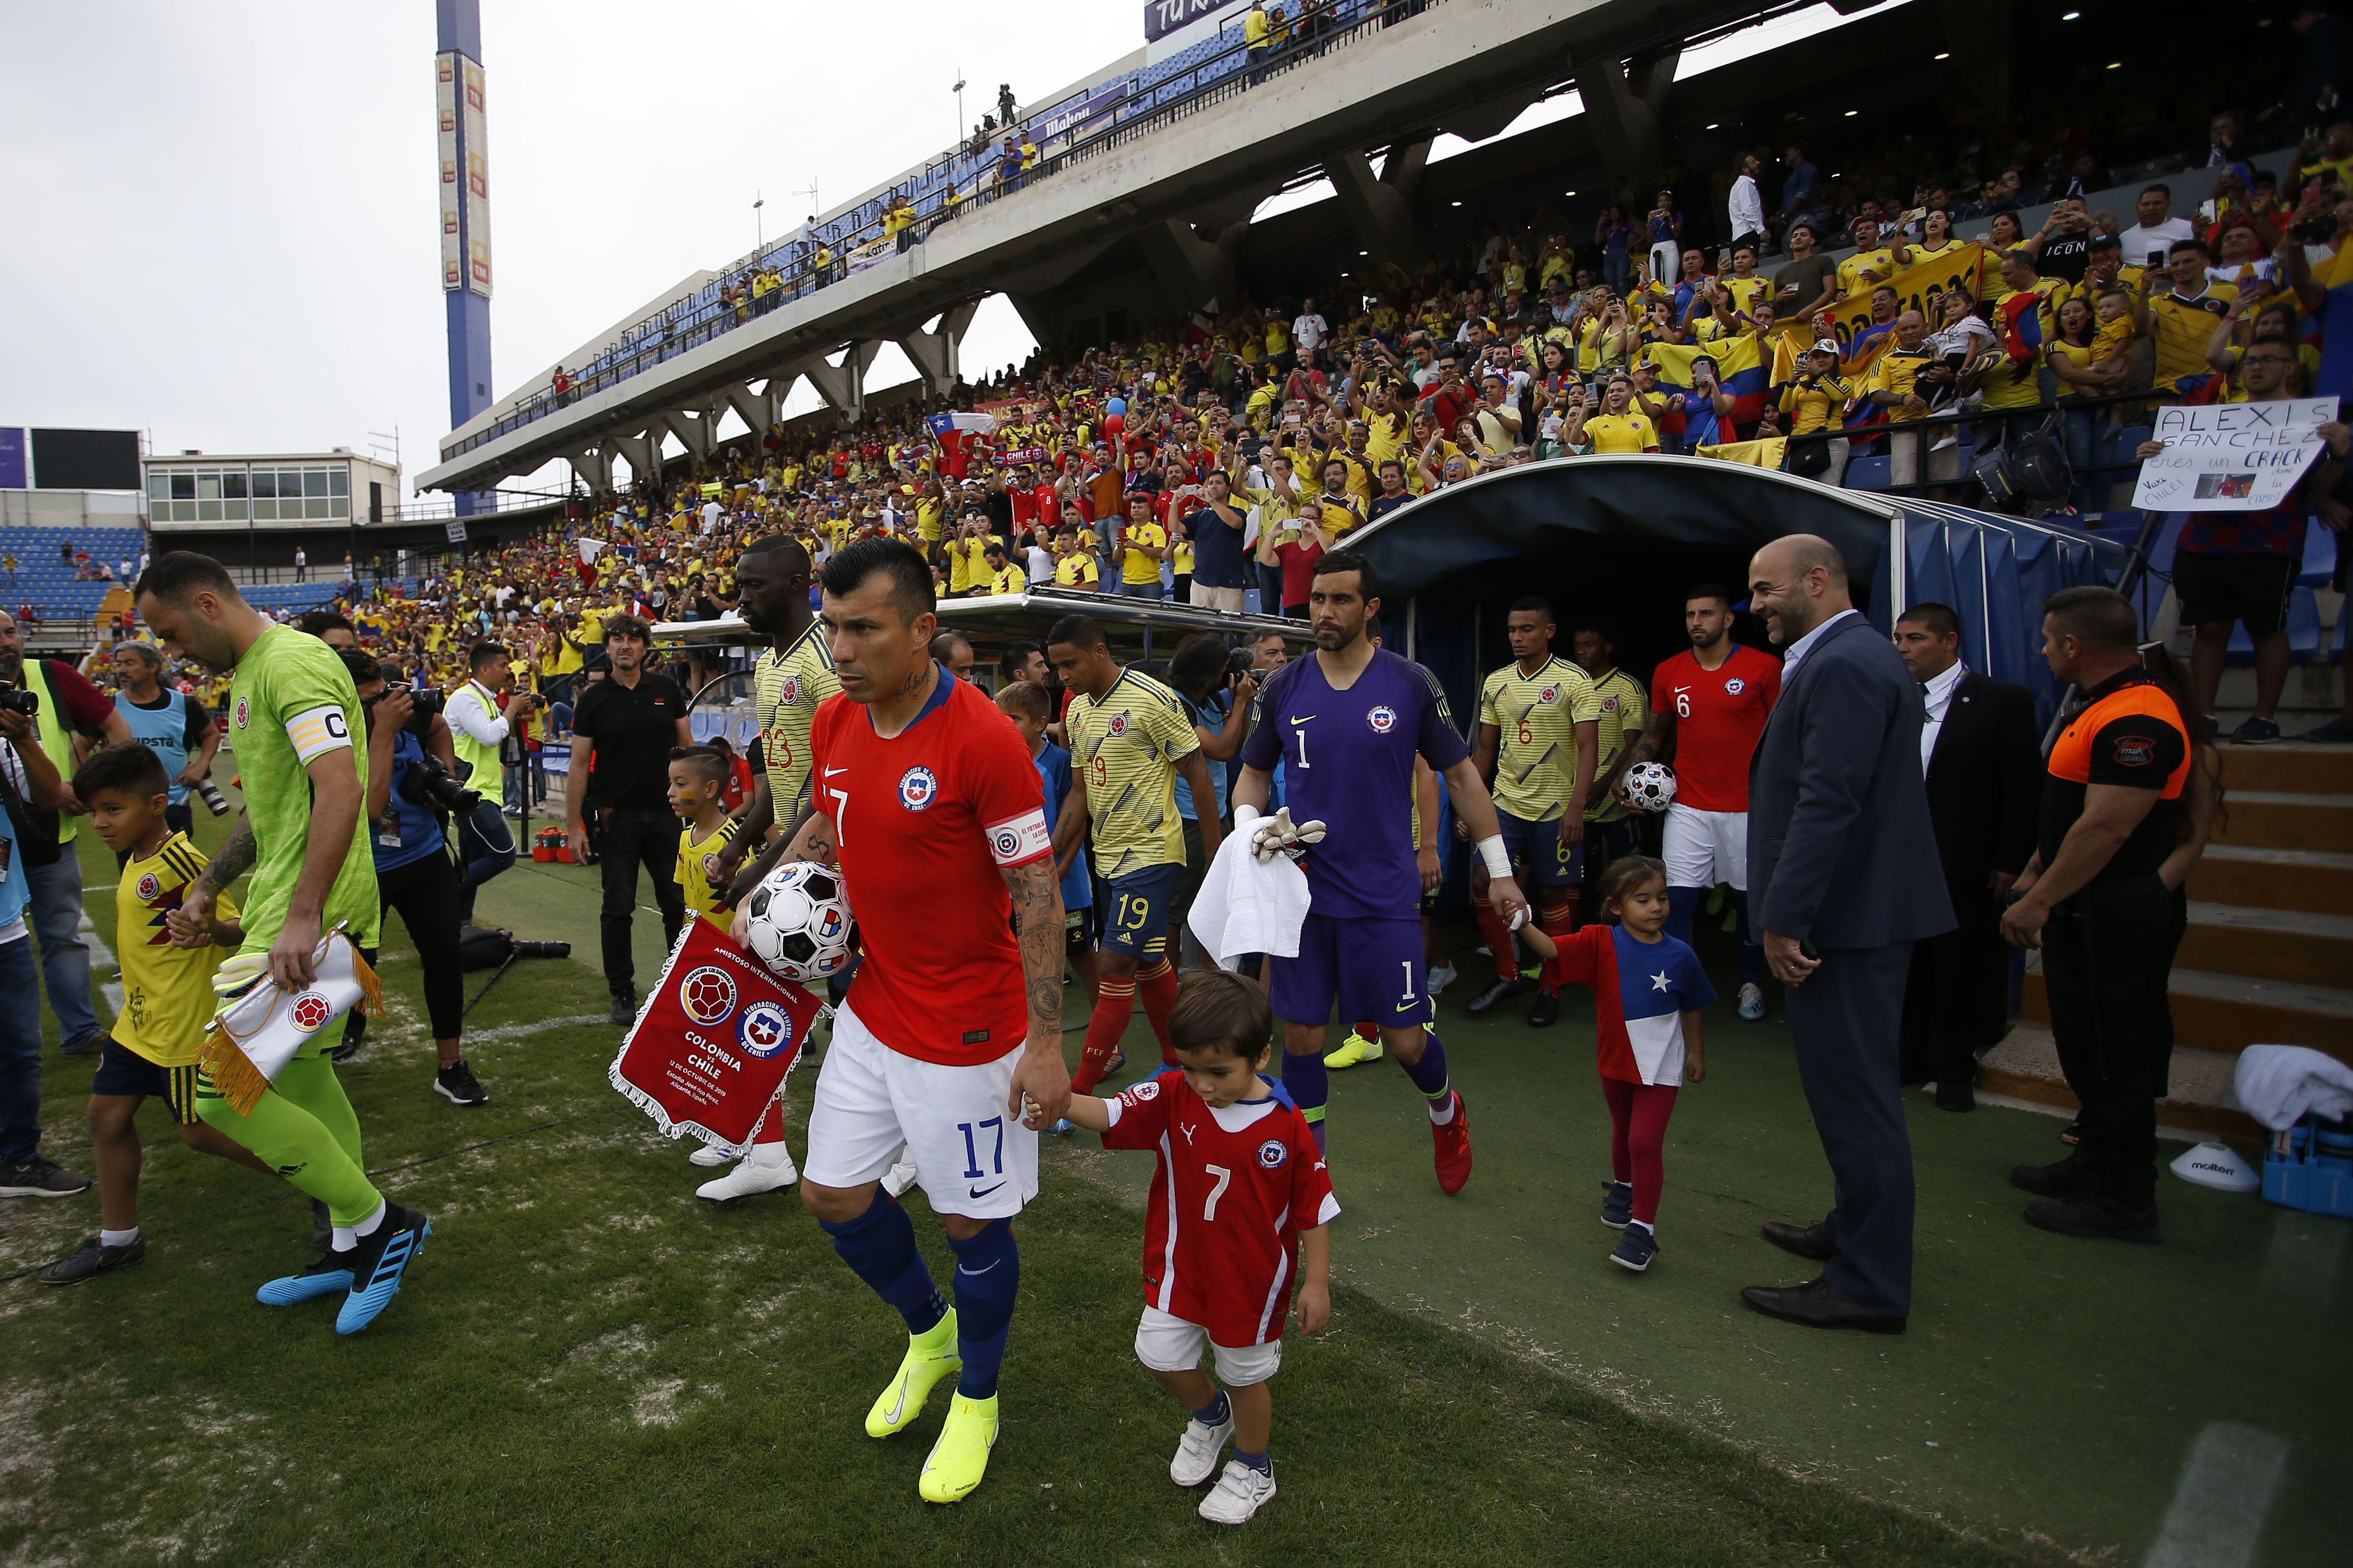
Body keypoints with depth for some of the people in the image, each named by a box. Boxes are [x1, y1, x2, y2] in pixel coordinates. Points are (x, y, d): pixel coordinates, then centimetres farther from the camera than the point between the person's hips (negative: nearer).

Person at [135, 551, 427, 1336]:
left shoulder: (293, 662, -14)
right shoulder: (249, 672, 20)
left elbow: (341, 788, -27)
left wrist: (303, 916, -32)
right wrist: (206, 887, 22)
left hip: (312, 918, -11)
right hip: (284, 906, 11)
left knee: (224, 1091, -10)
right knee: (300, 1078, 17)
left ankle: (380, 1222, 4)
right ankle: (354, 1251, 29)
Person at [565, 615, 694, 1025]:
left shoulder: (667, 690, 5)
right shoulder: (594, 700, 0)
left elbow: (687, 747, 9)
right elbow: (579, 764, 0)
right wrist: (574, 825, -5)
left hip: (666, 812, 2)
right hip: (616, 818, -1)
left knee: (677, 903, 7)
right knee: (618, 909, 3)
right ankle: (622, 994, 15)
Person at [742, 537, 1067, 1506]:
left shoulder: (982, 738, -22)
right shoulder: (834, 725, 0)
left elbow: (1038, 895, -19)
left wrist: (1046, 1044, -19)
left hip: (965, 1033, -7)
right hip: (870, 1014, 7)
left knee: (972, 1222, 9)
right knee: (831, 1193, 15)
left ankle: (977, 1399, 37)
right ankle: (929, 1334, 44)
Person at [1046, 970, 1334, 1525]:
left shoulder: (1286, 1126, -22)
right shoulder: (1173, 1096, -15)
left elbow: (1314, 1208, -12)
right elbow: (1112, 1115, -26)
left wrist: (1317, 1283, -8)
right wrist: (1061, 1099, -46)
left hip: (1254, 1278, -3)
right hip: (1180, 1268, 3)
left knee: (1245, 1375, 15)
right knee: (1160, 1356, 11)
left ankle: (1253, 1467, 44)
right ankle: (1210, 1416, 45)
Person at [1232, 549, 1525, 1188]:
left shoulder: (1411, 684, -3)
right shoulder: (1283, 688, 2)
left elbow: (1461, 774, 4)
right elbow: (1253, 775, 13)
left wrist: (1500, 869, 4)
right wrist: (1251, 826, -9)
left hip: (1385, 895, -2)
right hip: (1303, 890, 2)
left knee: (1405, 1040, 4)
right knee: (1301, 1038, 6)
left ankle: (1446, 1110, 39)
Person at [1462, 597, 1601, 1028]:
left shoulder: (1573, 680, -8)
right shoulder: (1496, 683, 7)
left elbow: (1589, 746, -10)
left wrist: (1577, 806, -19)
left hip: (1555, 809, -4)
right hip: (1505, 804, 4)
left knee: (1554, 896, 4)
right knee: (1482, 884, -3)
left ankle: (1551, 990, 18)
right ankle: (1508, 975, 15)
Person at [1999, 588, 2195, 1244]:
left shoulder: (2136, 720, -22)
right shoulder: (2097, 709, 14)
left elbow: (2106, 827, -27)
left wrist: (2038, 902, -22)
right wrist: (2030, 880, 20)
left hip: (2116, 917, -11)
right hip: (2086, 913, 11)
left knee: (2114, 1060, 0)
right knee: (2088, 1050, 20)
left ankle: (2125, 1202, 11)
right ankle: (2094, 1164, 33)